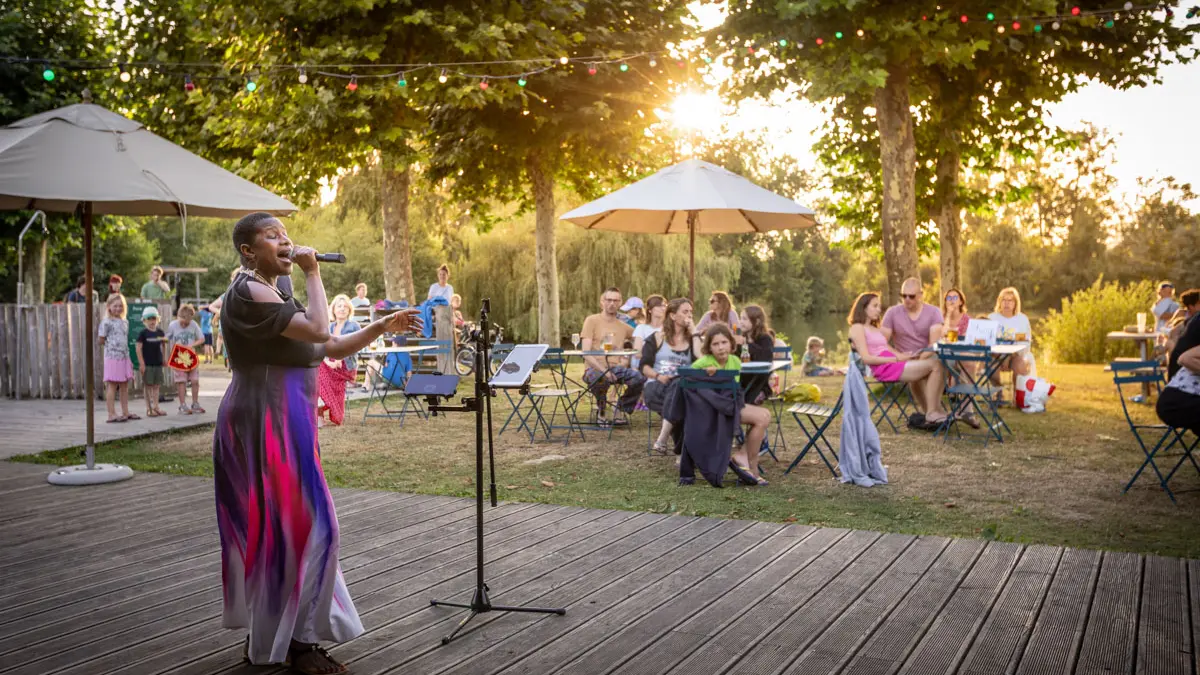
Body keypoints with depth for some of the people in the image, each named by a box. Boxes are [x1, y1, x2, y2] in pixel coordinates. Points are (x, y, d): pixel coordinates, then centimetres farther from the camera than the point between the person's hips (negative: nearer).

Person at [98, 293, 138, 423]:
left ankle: (125, 413, 16)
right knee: (112, 385, -5)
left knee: (124, 385, 10)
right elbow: (101, 341, -4)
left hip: (124, 357, 7)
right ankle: (111, 414, -3)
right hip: (112, 357, -7)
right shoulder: (106, 322, -8)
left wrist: (129, 359, 15)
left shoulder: (125, 322, 12)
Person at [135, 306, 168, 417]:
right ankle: (149, 409, 5)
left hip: (158, 363, 5)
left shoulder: (160, 332, 7)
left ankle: (156, 407, 16)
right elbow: (139, 348, -9)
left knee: (156, 385, 10)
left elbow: (163, 345, 19)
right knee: (148, 386, 1)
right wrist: (141, 363, -14)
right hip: (147, 364, -4)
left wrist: (164, 358, 13)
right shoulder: (143, 333, -7)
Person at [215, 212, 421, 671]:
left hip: (281, 423, 10)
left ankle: (267, 637, 24)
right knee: (297, 526, -5)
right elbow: (319, 331, -23)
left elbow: (329, 350, 16)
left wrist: (381, 328, 8)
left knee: (276, 530, 14)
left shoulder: (275, 296, 18)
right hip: (267, 422, -10)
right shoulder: (249, 292, -13)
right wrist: (312, 273, -12)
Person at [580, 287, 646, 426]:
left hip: (616, 367, 4)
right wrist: (603, 370, -21)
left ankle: (620, 412, -5)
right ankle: (600, 413, -10)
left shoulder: (623, 326, 16)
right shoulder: (592, 321, 3)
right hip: (594, 368, -4)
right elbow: (586, 353, -6)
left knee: (640, 378, -25)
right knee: (601, 378, -40)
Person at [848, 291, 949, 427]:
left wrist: (901, 355, -3)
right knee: (935, 365, -14)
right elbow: (866, 358, -13)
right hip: (884, 369, -9)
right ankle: (932, 413, -11)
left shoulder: (874, 328, 26)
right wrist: (896, 358, -15)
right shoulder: (857, 328, -2)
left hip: (893, 364, 9)